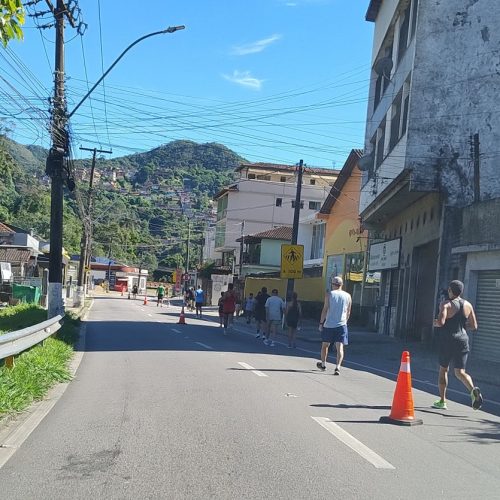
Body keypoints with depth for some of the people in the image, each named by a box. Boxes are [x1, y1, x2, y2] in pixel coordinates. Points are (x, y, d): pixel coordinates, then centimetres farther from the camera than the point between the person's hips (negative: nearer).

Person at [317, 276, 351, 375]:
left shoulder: (329, 294, -2)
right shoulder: (348, 296, 7)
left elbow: (325, 309, -6)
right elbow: (348, 312, 12)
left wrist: (321, 323, -1)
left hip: (328, 325, -1)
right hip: (341, 325, 1)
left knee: (325, 345, 17)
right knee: (340, 347, -2)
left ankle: (323, 364, 31)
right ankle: (338, 367, -18)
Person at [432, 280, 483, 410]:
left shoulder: (446, 304, -9)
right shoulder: (468, 305, 7)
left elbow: (440, 322, -23)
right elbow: (474, 326, 10)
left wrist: (434, 323, -1)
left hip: (447, 341, -4)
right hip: (463, 340, 4)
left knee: (443, 370, 13)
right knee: (460, 372, 5)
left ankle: (442, 401, 17)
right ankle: (473, 389, -24)